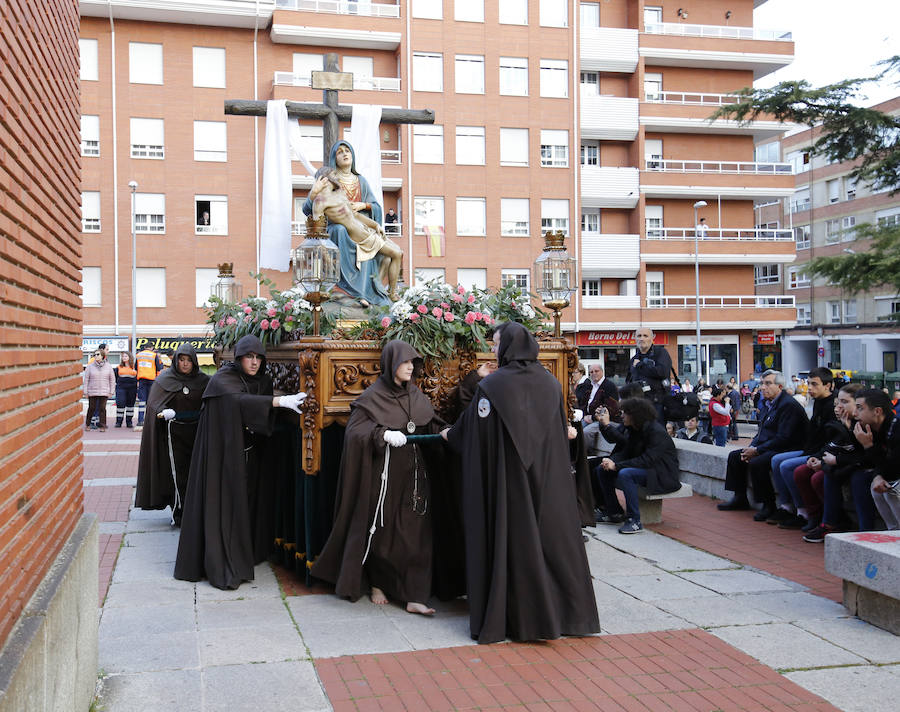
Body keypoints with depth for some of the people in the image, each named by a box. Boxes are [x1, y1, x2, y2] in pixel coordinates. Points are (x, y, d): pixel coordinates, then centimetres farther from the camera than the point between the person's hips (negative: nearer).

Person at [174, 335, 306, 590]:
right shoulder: (222, 379, -11)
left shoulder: (263, 381, 9)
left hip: (251, 456, 6)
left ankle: (247, 555, 20)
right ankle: (222, 568, -2)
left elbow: (267, 417, 8)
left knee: (249, 503, 8)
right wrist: (280, 401, -38)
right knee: (223, 505, -6)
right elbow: (239, 401, -30)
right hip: (224, 454, -6)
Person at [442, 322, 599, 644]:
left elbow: (473, 428, -6)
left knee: (510, 537, 3)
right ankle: (560, 611, 20)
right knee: (550, 532, 11)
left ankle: (509, 616, 9)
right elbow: (562, 429, 12)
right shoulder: (550, 382, 4)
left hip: (508, 477, -4)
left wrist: (450, 434, 14)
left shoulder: (492, 385, -12)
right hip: (548, 478, 5)